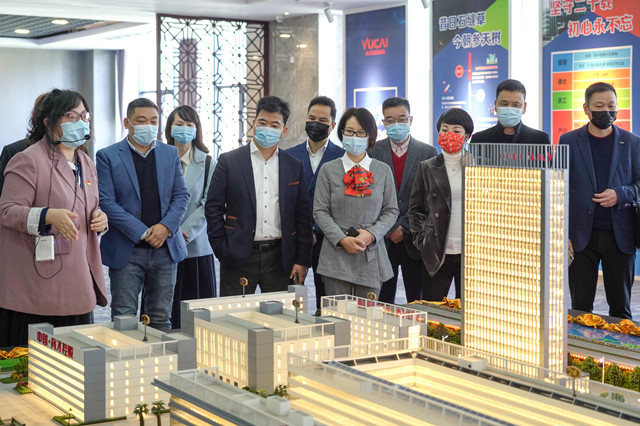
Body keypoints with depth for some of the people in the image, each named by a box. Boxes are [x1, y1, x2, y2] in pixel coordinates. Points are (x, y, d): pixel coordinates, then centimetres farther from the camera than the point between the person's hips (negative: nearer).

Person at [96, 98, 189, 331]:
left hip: (165, 248, 3)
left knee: (161, 319, 9)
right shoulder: (108, 156, -1)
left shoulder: (170, 153, 11)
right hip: (126, 251, -3)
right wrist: (142, 233, -14)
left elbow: (181, 195, 8)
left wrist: (165, 227, -10)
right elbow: (106, 202, -8)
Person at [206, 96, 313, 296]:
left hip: (279, 258, 2)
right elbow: (213, 208, 1)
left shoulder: (294, 167, 8)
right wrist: (223, 252, -5)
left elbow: (303, 216, 8)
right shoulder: (229, 161, 2)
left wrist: (302, 260, 3)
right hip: (238, 257, -2)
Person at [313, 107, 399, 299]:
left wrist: (371, 234, -10)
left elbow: (391, 211, 7)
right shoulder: (328, 170, 4)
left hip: (371, 255, 1)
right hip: (336, 255, -1)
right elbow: (320, 211, 1)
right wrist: (342, 239, -12)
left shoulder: (383, 171, 7)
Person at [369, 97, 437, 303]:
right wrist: (389, 230, -8)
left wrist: (404, 227, -9)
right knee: (382, 302, 2)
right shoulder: (372, 152, 5)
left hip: (415, 240, 0)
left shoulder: (428, 152, 4)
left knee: (417, 301, 4)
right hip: (382, 240, 0)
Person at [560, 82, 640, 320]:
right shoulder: (569, 142, 5)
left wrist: (621, 194, -13)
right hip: (581, 237, -1)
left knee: (621, 307, 7)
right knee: (580, 308, 3)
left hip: (619, 237, 1)